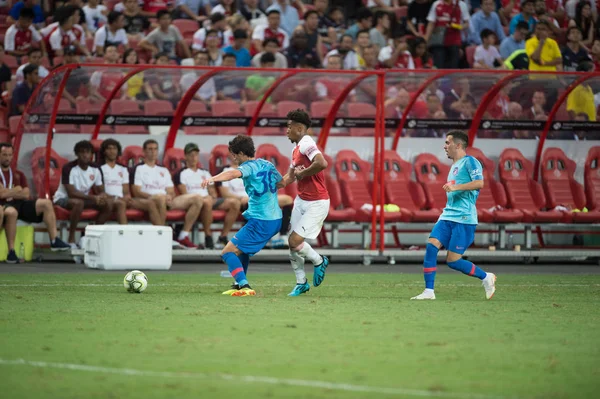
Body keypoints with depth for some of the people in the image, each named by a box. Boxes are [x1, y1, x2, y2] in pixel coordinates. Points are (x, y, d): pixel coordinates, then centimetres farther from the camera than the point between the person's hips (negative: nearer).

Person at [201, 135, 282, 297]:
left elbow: (234, 173, -34)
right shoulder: (267, 165, 13)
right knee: (241, 248, 31)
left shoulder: (249, 167, -10)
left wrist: (213, 179, -49)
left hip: (260, 221, -9)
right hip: (275, 219, 9)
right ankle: (239, 284, 35)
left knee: (228, 252, -8)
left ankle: (245, 287, -23)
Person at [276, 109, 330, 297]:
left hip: (316, 204, -9)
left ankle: (319, 262, 14)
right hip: (301, 201, 9)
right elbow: (290, 176, 25)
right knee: (292, 243, 6)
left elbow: (322, 163, -35)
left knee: (294, 241, -13)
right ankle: (301, 283, 20)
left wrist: (302, 173, -21)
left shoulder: (306, 144, -17)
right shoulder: (296, 149, 13)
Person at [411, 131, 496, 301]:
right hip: (447, 216, 8)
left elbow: (479, 183, -21)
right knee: (431, 245, -11)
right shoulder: (454, 166, 22)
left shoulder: (469, 162, -6)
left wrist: (455, 187, -24)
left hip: (464, 219, -8)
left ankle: (486, 277, 13)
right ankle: (429, 291, -9)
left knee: (453, 261, -8)